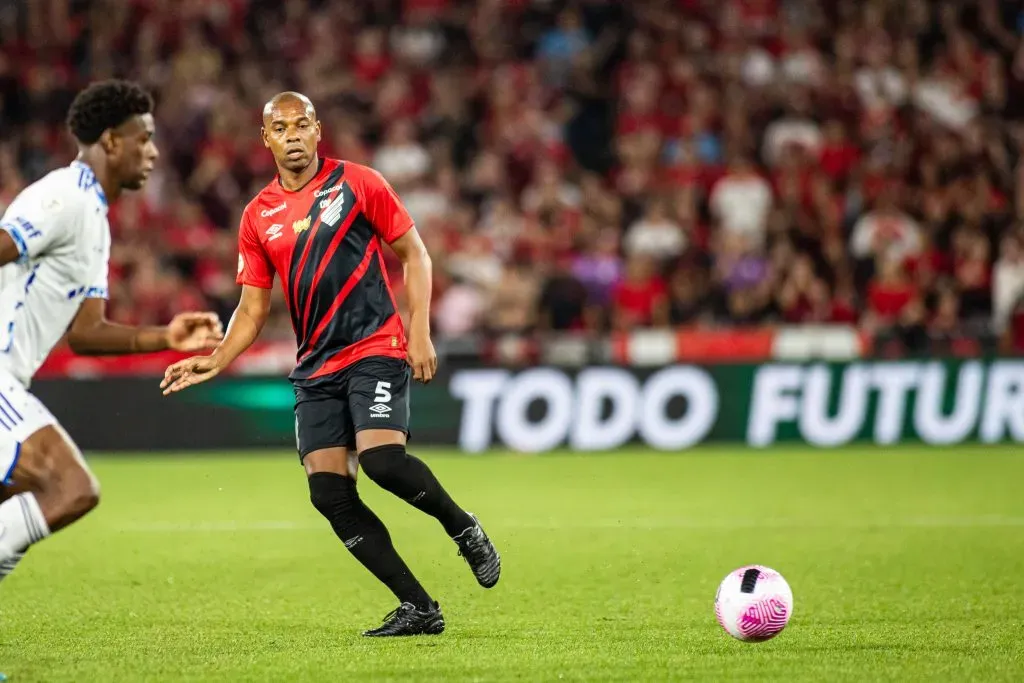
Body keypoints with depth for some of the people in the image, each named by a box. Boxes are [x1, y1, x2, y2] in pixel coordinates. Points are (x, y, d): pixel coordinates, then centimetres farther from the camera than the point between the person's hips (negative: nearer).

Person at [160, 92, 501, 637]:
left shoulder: (358, 183, -1)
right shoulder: (258, 216, 9)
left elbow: (413, 253, 3)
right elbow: (252, 308, 13)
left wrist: (420, 332, -6)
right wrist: (215, 362, -2)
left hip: (375, 348, -4)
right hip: (315, 368, 5)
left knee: (381, 458, -26)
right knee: (329, 493, -7)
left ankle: (465, 530, 2)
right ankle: (418, 608, 0)